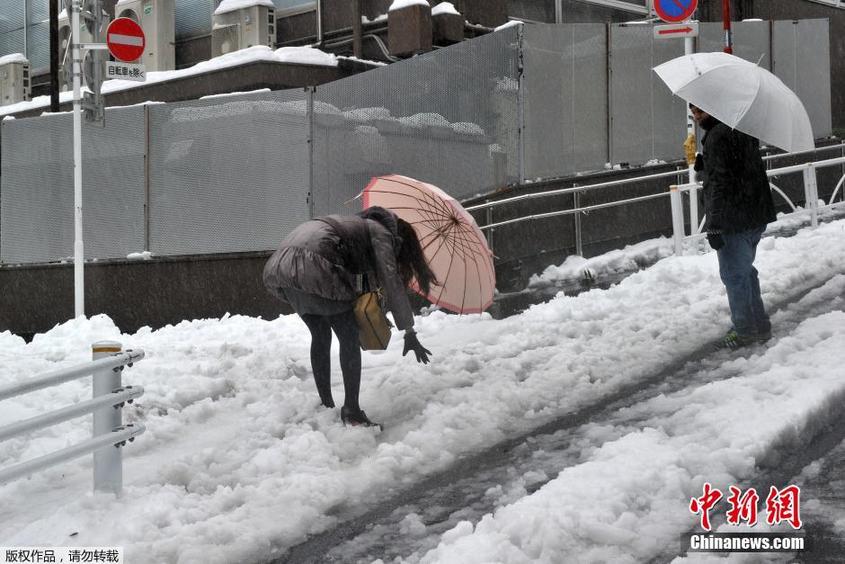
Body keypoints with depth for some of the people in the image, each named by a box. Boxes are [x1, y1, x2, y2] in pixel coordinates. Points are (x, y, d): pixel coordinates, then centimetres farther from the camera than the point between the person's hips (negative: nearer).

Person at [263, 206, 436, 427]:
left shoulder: (359, 225, 34)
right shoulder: (382, 234, 10)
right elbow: (392, 284, 2)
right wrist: (410, 334, 3)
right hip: (311, 266, -9)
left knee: (320, 335, 20)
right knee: (349, 338, 2)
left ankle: (326, 405, 24)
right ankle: (351, 412, 0)